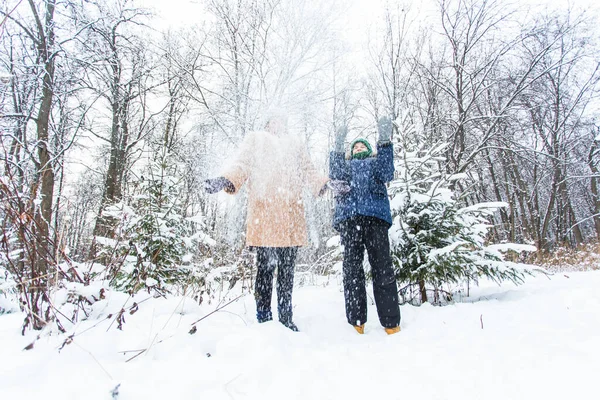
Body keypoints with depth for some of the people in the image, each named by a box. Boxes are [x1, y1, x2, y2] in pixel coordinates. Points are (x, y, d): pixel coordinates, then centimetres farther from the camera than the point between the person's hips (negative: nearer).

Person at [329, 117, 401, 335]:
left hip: (375, 215, -1)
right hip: (349, 216, 1)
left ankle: (391, 322, -5)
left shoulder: (376, 162, 29)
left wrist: (384, 141, -4)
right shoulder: (344, 164, 31)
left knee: (382, 268, -9)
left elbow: (386, 174, 4)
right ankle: (356, 322, -4)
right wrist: (338, 147, -3)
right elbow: (335, 176, 7)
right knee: (352, 268, -7)